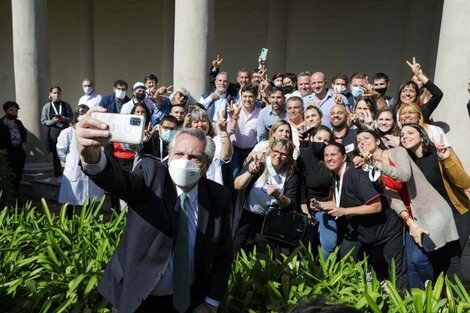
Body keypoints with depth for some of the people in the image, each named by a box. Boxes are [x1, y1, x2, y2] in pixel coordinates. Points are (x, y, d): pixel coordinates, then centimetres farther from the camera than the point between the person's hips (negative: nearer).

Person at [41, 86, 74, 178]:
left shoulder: (66, 105, 5)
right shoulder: (47, 106, 3)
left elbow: (72, 118, 5)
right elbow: (43, 121, 3)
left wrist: (64, 119, -13)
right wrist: (52, 121, -15)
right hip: (53, 133, 0)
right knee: (56, 154, 5)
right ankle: (58, 175, 17)